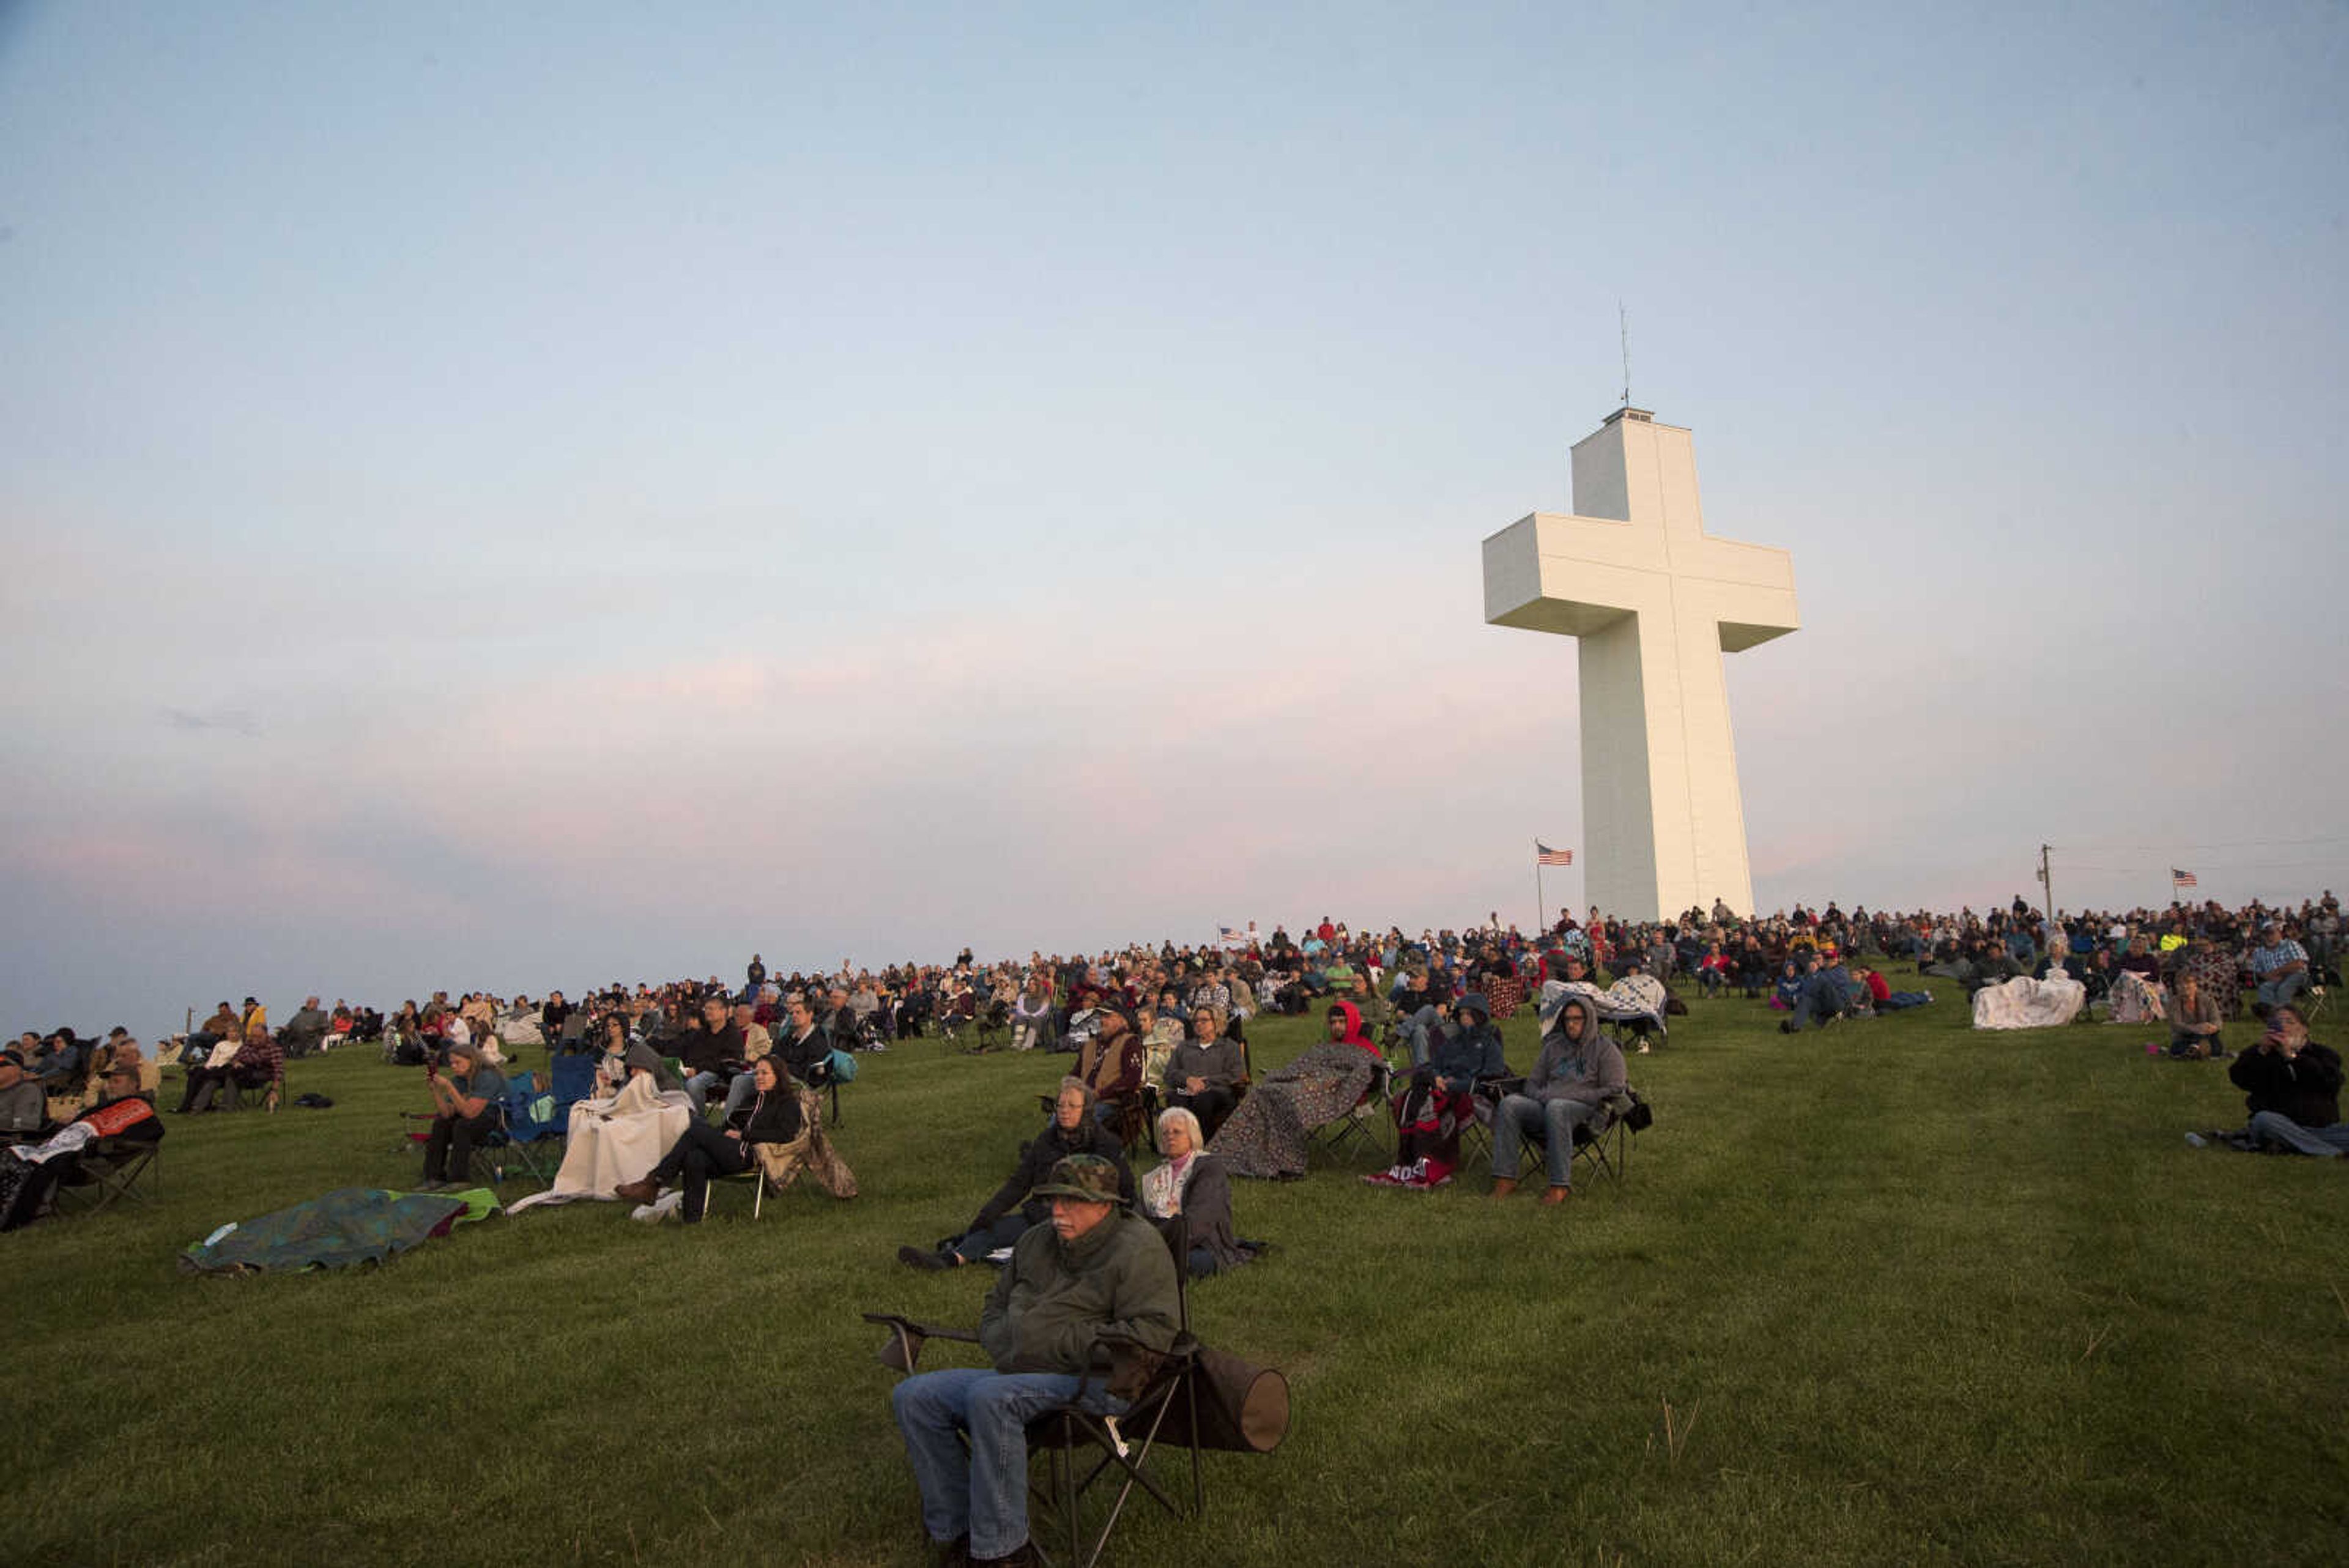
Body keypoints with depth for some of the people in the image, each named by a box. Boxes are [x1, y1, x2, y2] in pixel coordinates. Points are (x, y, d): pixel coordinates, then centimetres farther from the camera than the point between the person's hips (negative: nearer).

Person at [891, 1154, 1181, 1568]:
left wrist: (1063, 1342, -18)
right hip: (1021, 1374, 9)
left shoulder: (1137, 1249, -9)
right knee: (912, 1396, -3)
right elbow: (994, 1308, 26)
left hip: (1096, 1382, -8)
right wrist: (1007, 1343, 2)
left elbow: (1151, 1332, -19)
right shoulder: (1036, 1242, 14)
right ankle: (953, 1531, 2)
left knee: (991, 1396, -34)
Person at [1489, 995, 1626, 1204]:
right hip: (1544, 1104, 5)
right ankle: (1505, 1178, -27)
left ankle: (1561, 1185, -38)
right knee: (1509, 1104, -24)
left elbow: (1613, 1090, 0)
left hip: (1585, 1110, -5)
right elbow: (1532, 1082, 24)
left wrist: (1574, 1096, -10)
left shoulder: (1605, 1049, 10)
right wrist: (1541, 1096, -1)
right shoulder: (1553, 1046, 24)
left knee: (1556, 1108, -40)